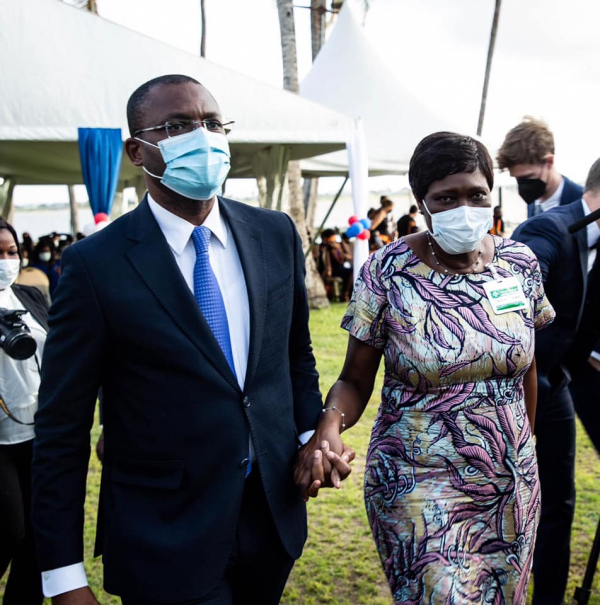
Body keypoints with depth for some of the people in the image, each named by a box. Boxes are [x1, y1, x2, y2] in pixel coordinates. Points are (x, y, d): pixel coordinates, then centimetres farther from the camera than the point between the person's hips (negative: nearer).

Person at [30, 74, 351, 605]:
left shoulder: (276, 235, 0)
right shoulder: (95, 264, -13)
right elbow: (62, 427, -10)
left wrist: (312, 436, -2)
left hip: (275, 516, 5)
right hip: (164, 545, -4)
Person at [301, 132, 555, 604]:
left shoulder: (521, 264, -3)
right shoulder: (386, 272, -14)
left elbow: (526, 366, 9)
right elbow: (354, 380, -7)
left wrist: (526, 444, 16)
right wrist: (329, 426, -27)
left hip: (513, 484, 4)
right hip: (420, 489, -4)